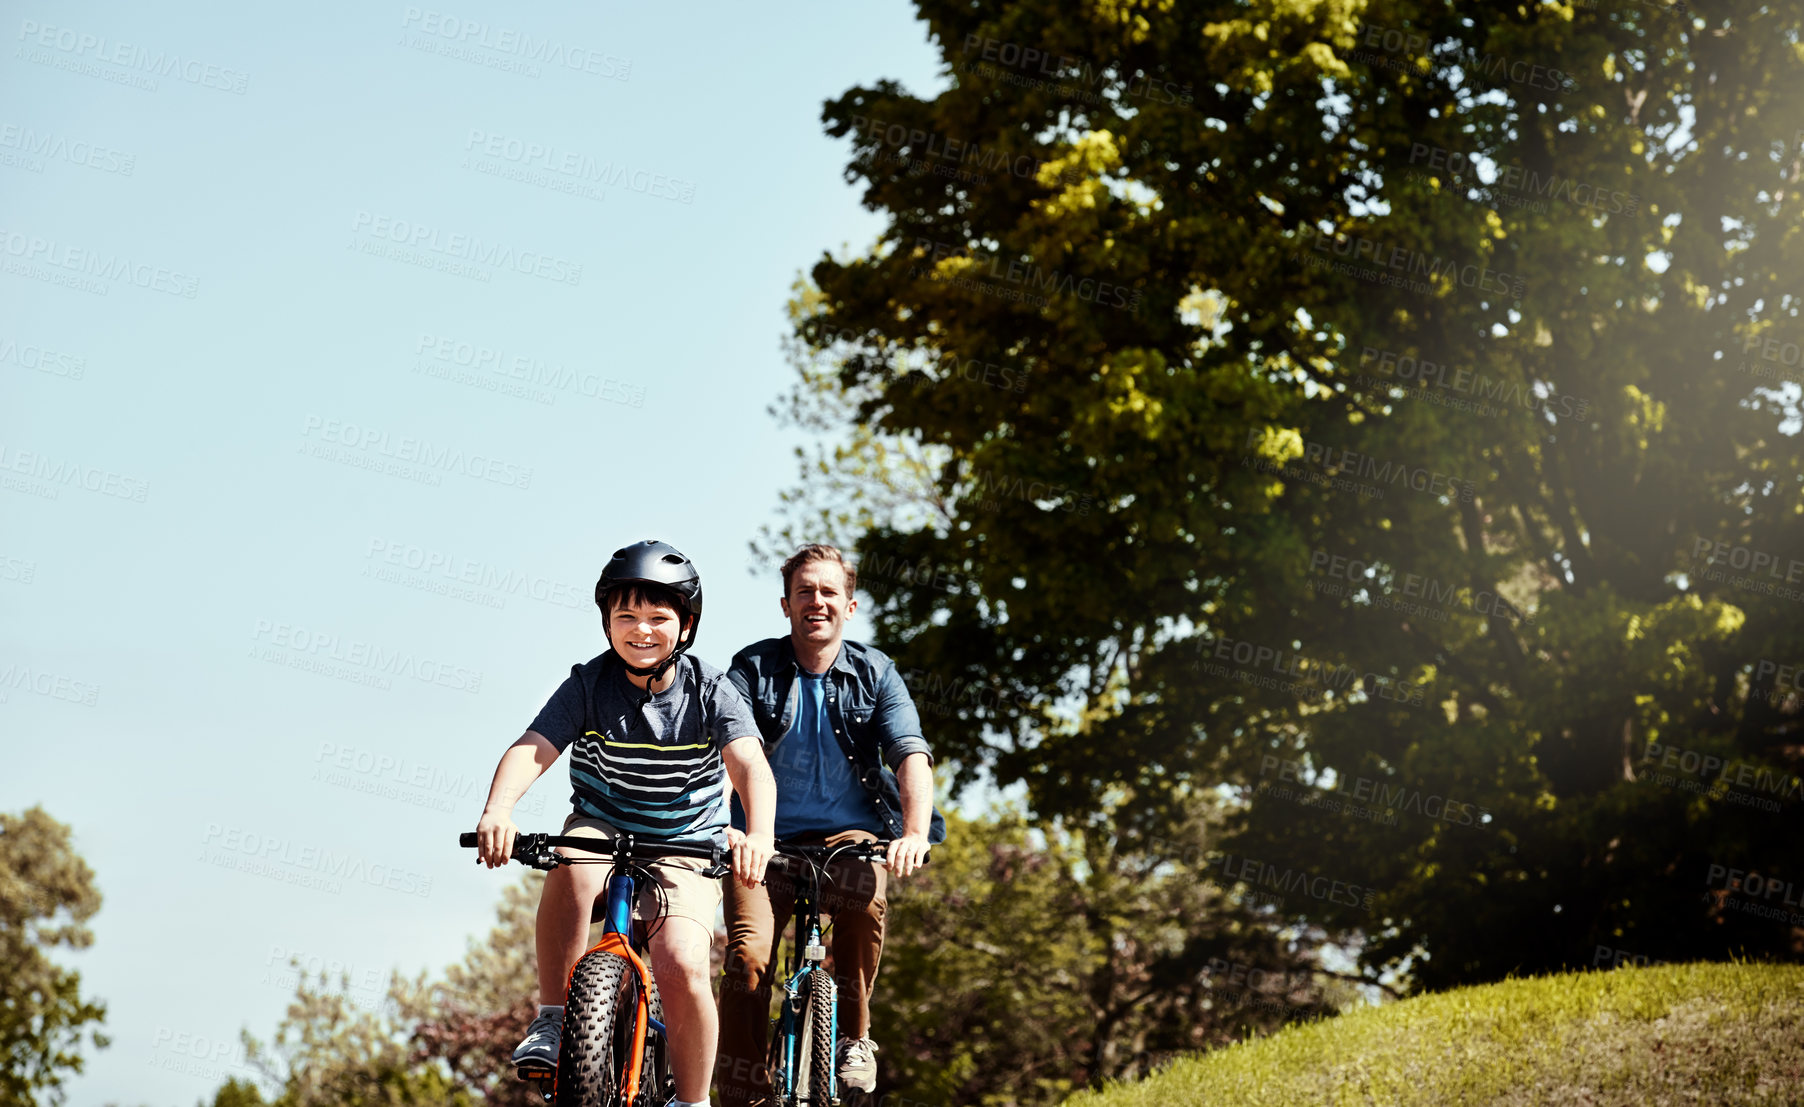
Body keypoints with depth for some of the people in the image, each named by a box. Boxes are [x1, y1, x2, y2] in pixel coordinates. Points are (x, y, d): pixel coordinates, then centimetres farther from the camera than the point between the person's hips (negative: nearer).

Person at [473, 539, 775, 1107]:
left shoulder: (711, 690, -10)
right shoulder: (588, 684, -8)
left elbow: (750, 765, -24)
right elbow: (529, 750, -20)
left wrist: (759, 834, -45)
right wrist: (497, 812, -41)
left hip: (686, 848, 0)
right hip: (602, 831, 0)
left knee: (682, 966, -23)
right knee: (572, 864, -36)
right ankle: (552, 1021, -22)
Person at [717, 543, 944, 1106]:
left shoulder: (875, 673, 3)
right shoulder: (752, 669, 0)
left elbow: (911, 755, -10)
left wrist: (914, 832, -29)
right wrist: (718, 825, -33)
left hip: (850, 833, 0)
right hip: (768, 837, 0)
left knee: (865, 900, -32)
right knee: (748, 955, -20)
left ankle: (854, 1036, -10)